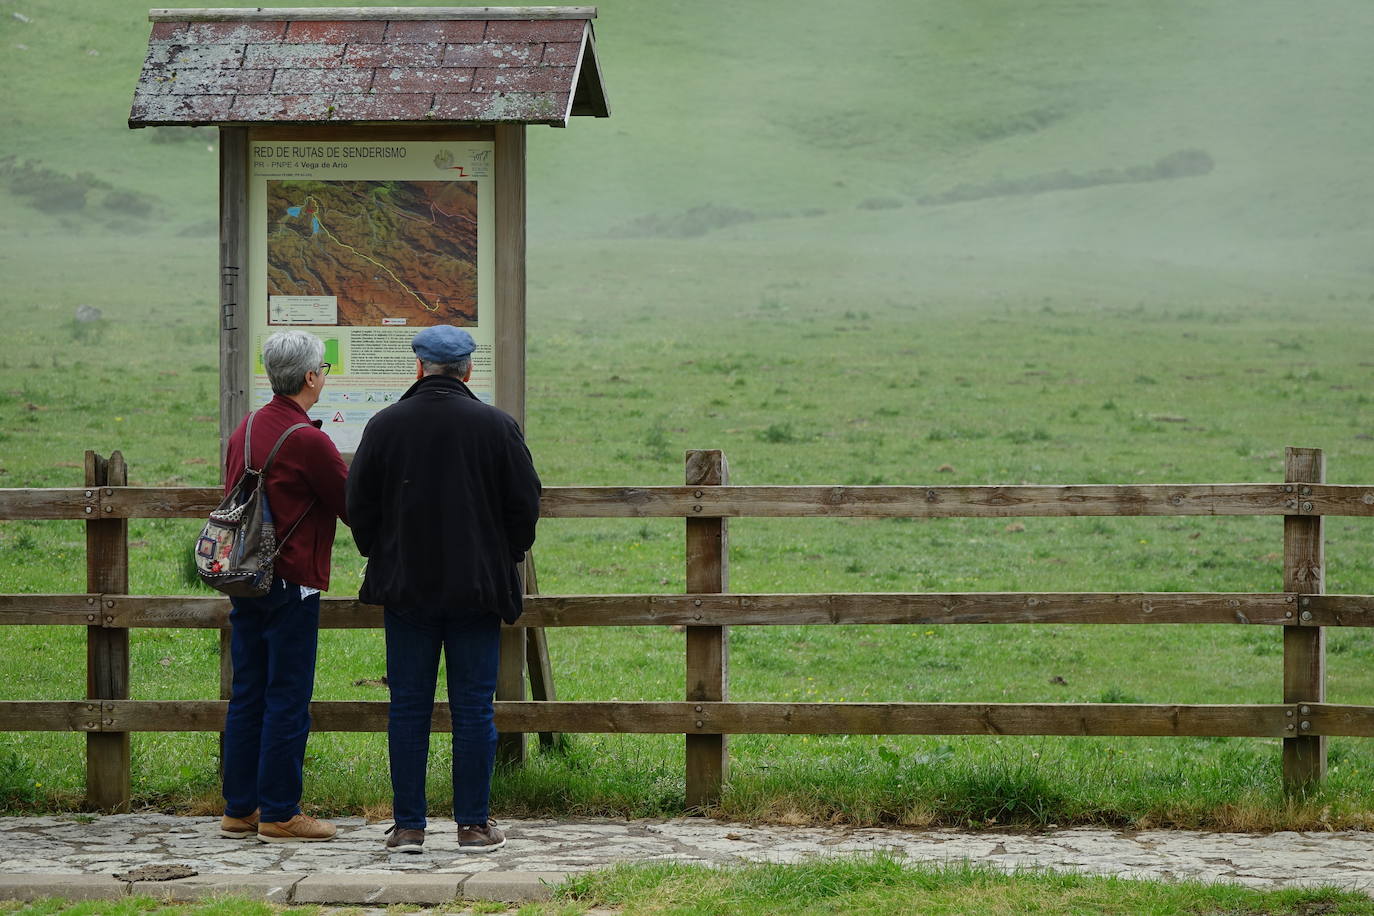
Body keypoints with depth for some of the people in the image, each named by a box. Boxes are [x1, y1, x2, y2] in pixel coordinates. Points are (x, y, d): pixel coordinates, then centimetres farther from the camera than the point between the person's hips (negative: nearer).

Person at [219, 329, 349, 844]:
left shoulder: (245, 430, 9)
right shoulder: (307, 440, -15)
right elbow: (352, 507, -6)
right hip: (291, 584, -8)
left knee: (247, 696, 12)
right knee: (288, 699, -2)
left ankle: (239, 810, 16)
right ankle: (278, 815, 0)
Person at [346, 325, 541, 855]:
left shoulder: (385, 426, -2)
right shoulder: (497, 427, -4)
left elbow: (359, 507, 3)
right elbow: (525, 506, 1)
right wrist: (504, 561, 16)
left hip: (405, 589, 1)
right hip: (478, 591, -1)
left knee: (408, 708, 6)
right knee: (473, 708, 4)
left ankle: (408, 826, 6)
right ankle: (474, 826, 5)